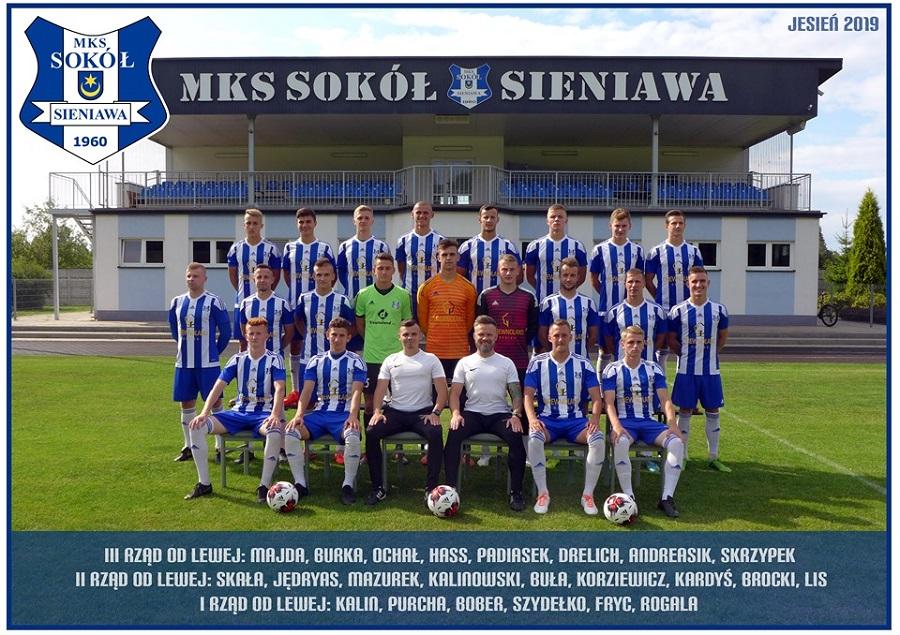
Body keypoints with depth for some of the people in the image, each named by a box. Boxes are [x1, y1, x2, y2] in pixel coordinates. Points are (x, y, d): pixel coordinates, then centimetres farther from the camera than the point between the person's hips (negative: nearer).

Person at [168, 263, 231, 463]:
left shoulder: (214, 302, -7)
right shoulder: (177, 302, 7)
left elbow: (225, 332, -2)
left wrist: (214, 352, 4)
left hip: (208, 364, -5)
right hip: (183, 363, 5)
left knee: (214, 402, 0)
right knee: (186, 403, 10)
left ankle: (220, 447, 9)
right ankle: (188, 447, 22)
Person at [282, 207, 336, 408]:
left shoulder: (324, 248, 0)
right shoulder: (290, 248, 7)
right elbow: (286, 273, 14)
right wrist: (297, 291, 5)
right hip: (295, 303, 3)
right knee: (295, 344, 6)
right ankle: (296, 390, 15)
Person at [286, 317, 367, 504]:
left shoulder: (356, 361, 4)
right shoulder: (316, 361, 12)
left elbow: (356, 392, -8)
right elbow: (307, 390, 3)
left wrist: (353, 416, -26)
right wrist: (299, 415, -15)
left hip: (345, 414, -3)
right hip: (319, 412, 3)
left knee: (353, 437, -35)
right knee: (291, 431, -23)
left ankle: (348, 485, -20)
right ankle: (301, 483, -15)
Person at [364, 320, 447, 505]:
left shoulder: (431, 359, 7)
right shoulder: (391, 360, 13)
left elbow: (442, 390, 1)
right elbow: (380, 389, 7)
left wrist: (435, 412, -14)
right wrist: (377, 411, -10)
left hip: (422, 412, -2)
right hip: (395, 412, 2)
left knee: (436, 433, -33)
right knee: (371, 432, -25)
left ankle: (431, 487, -21)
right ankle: (378, 488, -16)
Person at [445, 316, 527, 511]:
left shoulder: (506, 363, 11)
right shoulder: (465, 362, 11)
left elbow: (516, 393, 5)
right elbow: (455, 393, 5)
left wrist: (516, 415, -14)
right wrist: (455, 413, -15)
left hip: (500, 414, 0)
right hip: (473, 413, 0)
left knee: (516, 437, -31)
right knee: (454, 434, -31)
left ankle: (516, 491, -18)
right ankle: (450, 487, -22)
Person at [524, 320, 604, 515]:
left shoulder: (583, 364, 6)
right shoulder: (538, 362, 4)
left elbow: (596, 397, 2)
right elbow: (528, 395, -2)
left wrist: (595, 417, -19)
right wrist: (532, 419, -21)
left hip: (576, 420, 1)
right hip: (547, 420, -1)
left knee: (598, 439, -29)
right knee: (534, 438, -34)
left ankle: (588, 494, -15)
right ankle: (543, 493, -19)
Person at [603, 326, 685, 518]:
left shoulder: (654, 369, 11)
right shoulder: (612, 370, 4)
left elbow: (665, 400, 4)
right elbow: (609, 402, -6)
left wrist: (672, 423, -15)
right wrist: (616, 426, -25)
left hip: (650, 422, 3)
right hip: (624, 422, -3)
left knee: (677, 442, -25)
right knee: (620, 442, -37)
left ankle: (667, 497, -19)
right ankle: (629, 496, -26)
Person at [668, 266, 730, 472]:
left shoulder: (718, 310, 2)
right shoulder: (678, 311, -4)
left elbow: (723, 335, 14)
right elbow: (671, 339, 4)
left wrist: (710, 354, 9)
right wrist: (687, 354, 2)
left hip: (711, 370, 2)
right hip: (686, 370, -2)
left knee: (713, 411, 7)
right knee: (685, 411, 4)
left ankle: (714, 457, 18)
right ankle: (682, 456, 14)